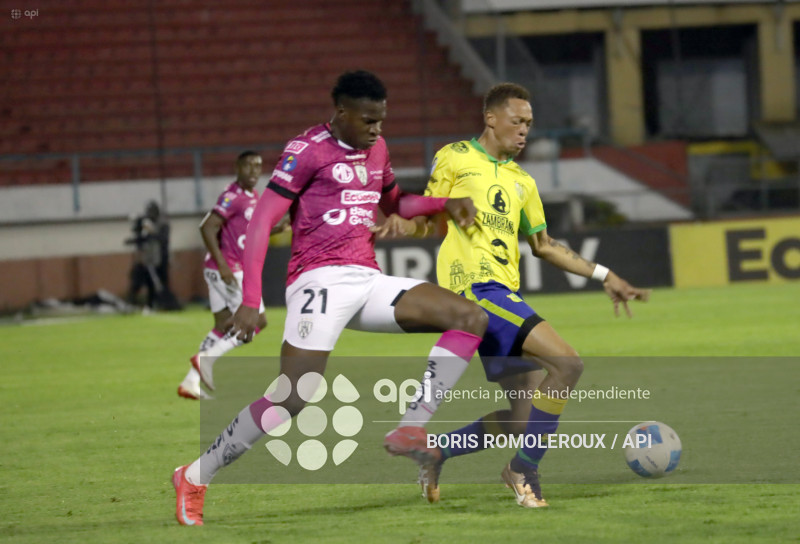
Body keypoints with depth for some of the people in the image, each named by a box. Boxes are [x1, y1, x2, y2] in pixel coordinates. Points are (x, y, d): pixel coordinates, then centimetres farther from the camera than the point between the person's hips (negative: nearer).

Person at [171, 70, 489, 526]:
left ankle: (411, 429, -13)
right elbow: (263, 221, -10)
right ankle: (195, 477, -6)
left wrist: (445, 204, 19)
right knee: (293, 399, -19)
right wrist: (251, 301, -18)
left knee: (471, 318, -7)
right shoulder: (308, 150, -5)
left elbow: (393, 204, 38)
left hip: (368, 280, 8)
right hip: (320, 279, -8)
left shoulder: (376, 149, 18)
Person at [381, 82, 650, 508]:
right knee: (567, 364, -20)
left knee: (521, 420, 3)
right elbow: (427, 220, 6)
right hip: (475, 288, -8)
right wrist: (401, 222, -17)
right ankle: (525, 469, -9)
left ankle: (436, 451, 22)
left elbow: (543, 245, 29)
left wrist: (604, 276, 24)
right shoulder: (455, 159, 4)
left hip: (504, 296, 8)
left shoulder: (520, 181, 23)